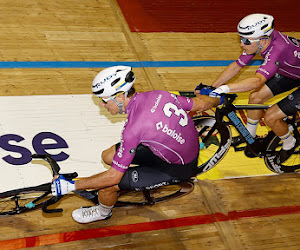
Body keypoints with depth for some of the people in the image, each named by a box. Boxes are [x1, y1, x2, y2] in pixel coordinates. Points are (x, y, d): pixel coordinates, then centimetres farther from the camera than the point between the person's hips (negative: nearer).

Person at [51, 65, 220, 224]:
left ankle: (103, 211, 27)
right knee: (108, 156, 5)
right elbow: (201, 103, 2)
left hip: (177, 169, -8)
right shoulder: (158, 94, -11)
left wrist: (71, 186, -13)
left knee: (107, 186, -7)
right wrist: (218, 100, 26)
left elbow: (113, 177, -24)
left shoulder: (134, 127, -31)